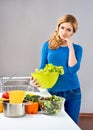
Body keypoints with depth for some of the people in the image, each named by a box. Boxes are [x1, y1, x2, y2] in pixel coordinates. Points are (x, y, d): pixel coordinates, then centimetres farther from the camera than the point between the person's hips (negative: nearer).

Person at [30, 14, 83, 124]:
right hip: (53, 92, 0)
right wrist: (35, 79, -16)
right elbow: (42, 68, 3)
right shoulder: (47, 45, 1)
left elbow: (73, 69, -14)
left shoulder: (77, 48, 0)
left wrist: (71, 48, -14)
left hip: (72, 92, 0)